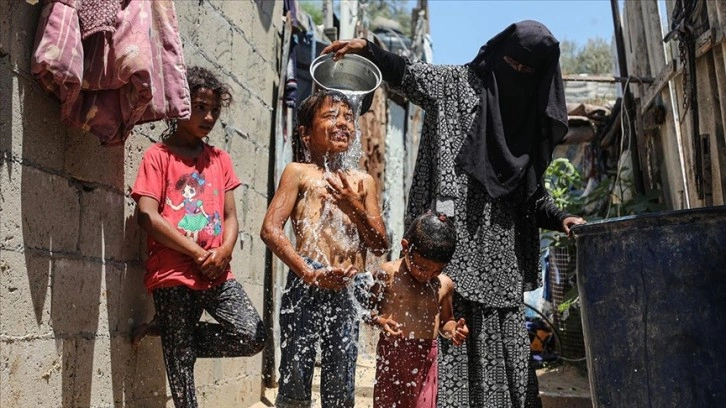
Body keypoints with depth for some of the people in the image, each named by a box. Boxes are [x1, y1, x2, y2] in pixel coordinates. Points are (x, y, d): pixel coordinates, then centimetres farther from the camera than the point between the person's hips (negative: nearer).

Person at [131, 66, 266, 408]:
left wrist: (224, 251, -8)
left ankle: (172, 332, 10)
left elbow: (230, 216, 13)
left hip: (217, 274, 5)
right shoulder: (158, 156, 1)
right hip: (173, 276, -4)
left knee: (252, 336, -10)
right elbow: (147, 216, -10)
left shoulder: (220, 159, 16)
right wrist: (198, 253, -12)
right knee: (180, 360, -1)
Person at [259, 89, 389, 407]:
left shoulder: (363, 181, 15)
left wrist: (355, 208, -5)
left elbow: (380, 245, 12)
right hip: (306, 286, -4)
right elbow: (270, 229, -8)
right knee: (295, 376, 1)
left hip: (348, 291, 4)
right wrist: (310, 273, -17)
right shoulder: (299, 172, 4)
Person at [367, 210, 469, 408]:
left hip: (425, 357, 3)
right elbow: (369, 307, -1)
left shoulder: (445, 285, 3)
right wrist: (380, 320, -20)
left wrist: (453, 330, -5)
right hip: (392, 353, -2)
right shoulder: (388, 273, -7)